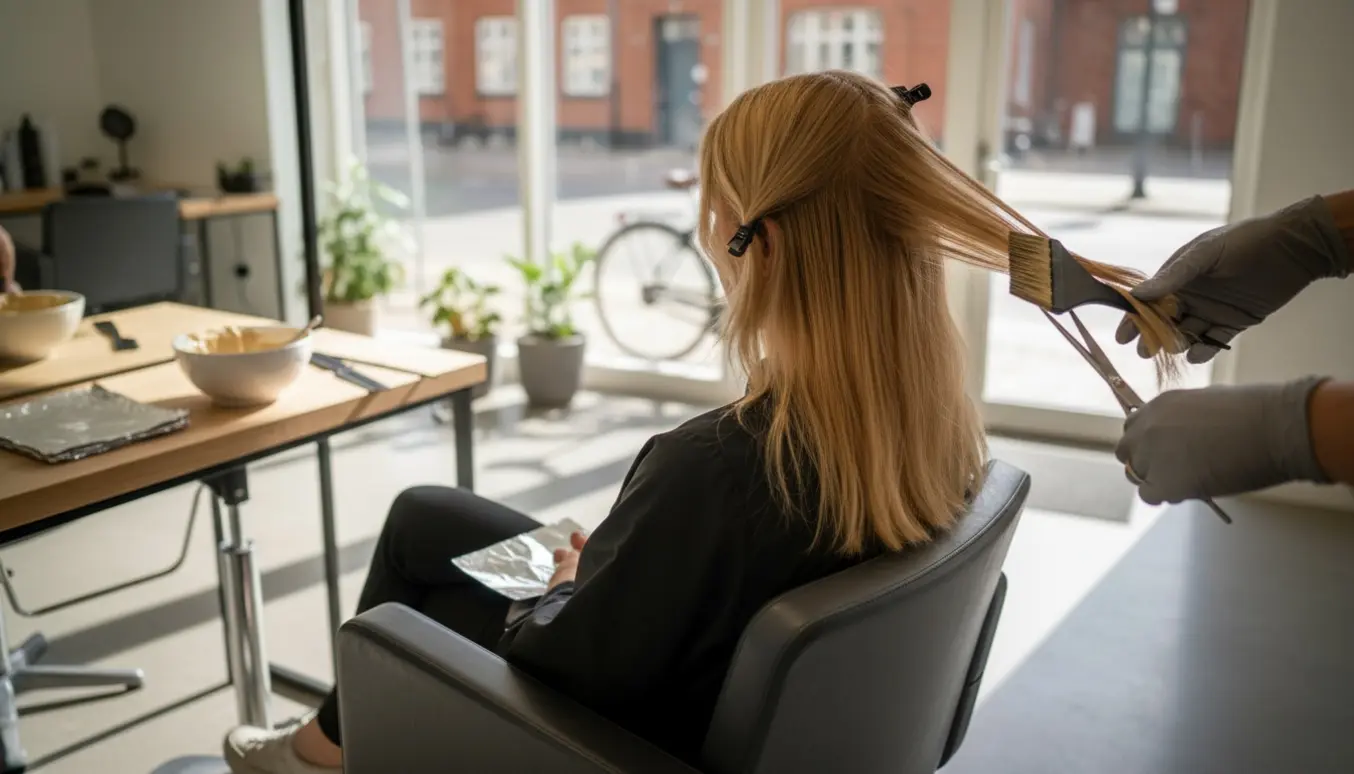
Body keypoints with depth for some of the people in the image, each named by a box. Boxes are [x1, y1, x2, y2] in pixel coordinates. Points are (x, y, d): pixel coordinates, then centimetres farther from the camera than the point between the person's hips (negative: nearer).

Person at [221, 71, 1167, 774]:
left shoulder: (716, 466, -40)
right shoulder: (942, 429, -15)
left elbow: (562, 667, -25)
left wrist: (556, 590, -4)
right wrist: (587, 570, 0)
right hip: (737, 690, 7)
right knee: (422, 513, 21)